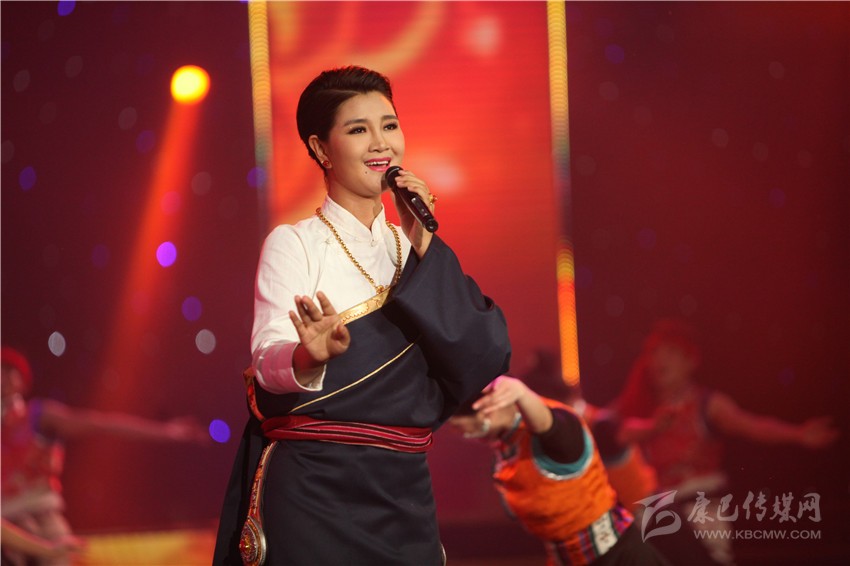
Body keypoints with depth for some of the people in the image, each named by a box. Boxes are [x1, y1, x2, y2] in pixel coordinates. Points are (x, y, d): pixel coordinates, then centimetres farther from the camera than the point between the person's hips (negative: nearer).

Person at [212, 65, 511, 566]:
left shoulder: (413, 249, 12)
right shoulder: (293, 244, -1)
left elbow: (485, 361, -2)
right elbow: (267, 361, -17)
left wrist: (425, 250, -6)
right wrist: (307, 357, -39)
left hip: (405, 493, 4)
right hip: (316, 493, -4)